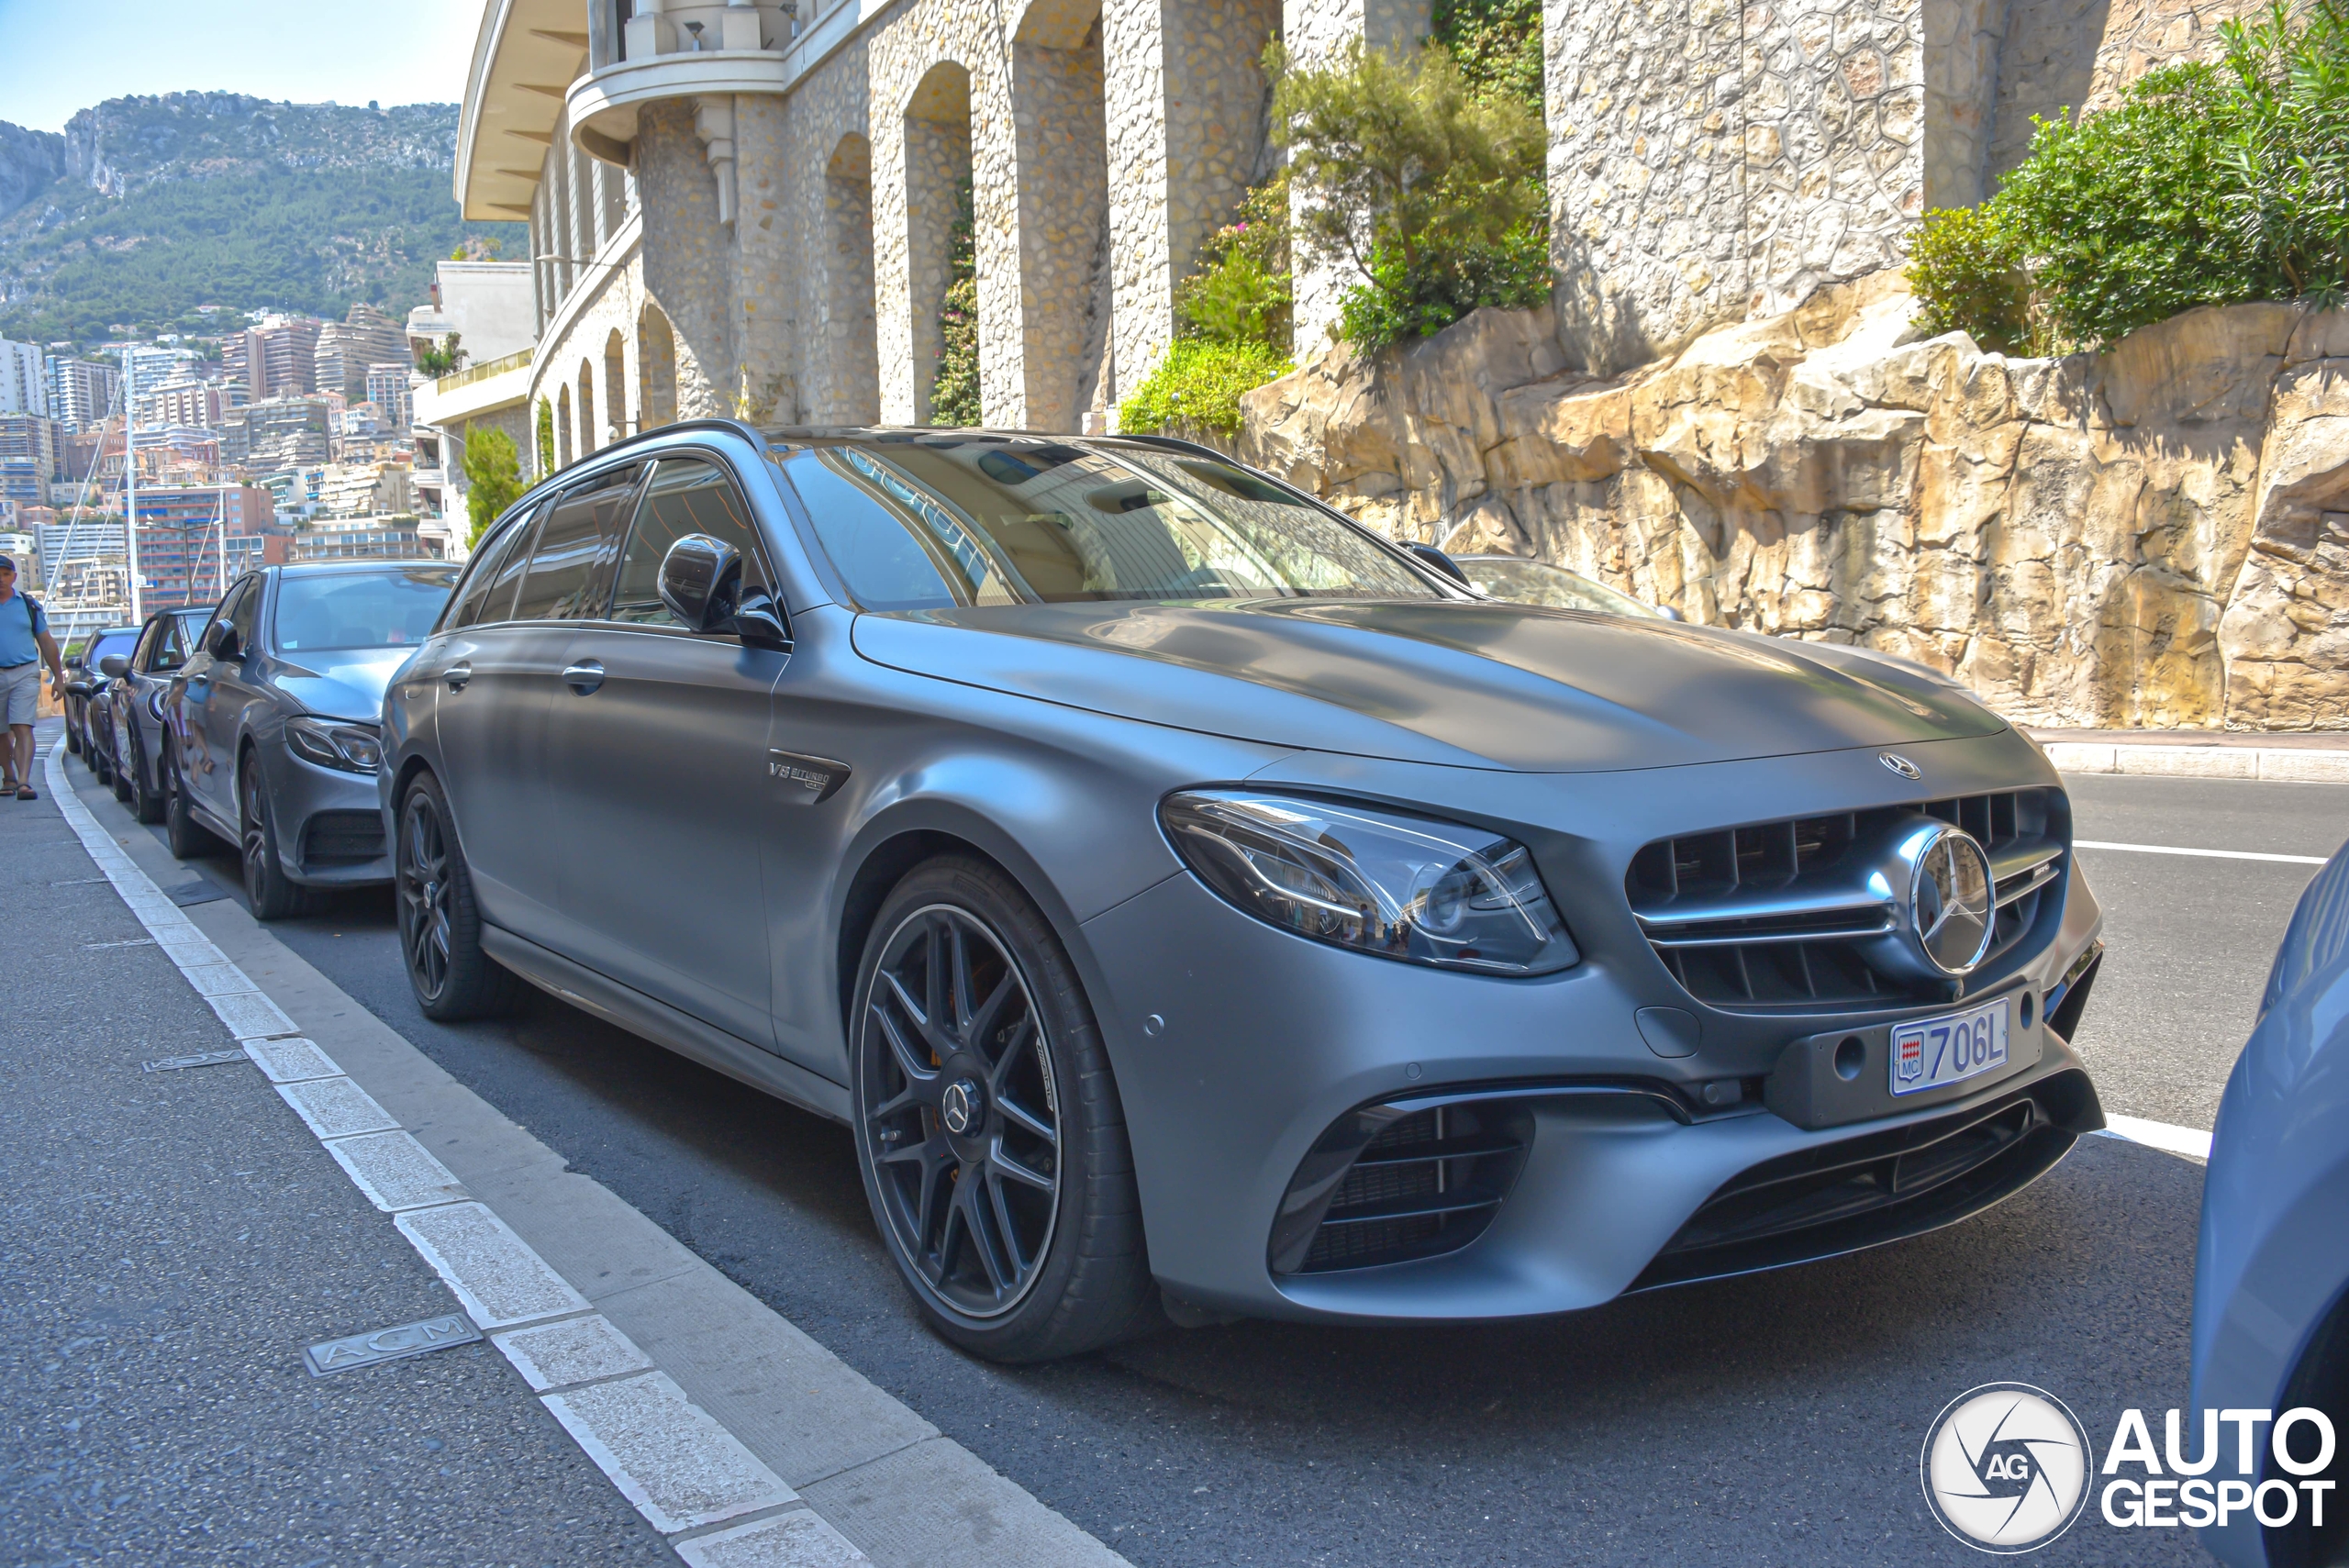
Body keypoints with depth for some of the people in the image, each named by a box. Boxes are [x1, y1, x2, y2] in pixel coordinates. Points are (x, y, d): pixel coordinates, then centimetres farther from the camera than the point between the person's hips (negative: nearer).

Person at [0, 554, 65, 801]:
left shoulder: (29, 605, 7)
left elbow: (47, 643, 11)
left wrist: (59, 678, 9)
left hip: (25, 674, -1)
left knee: (22, 728, -12)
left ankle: (24, 781, -20)